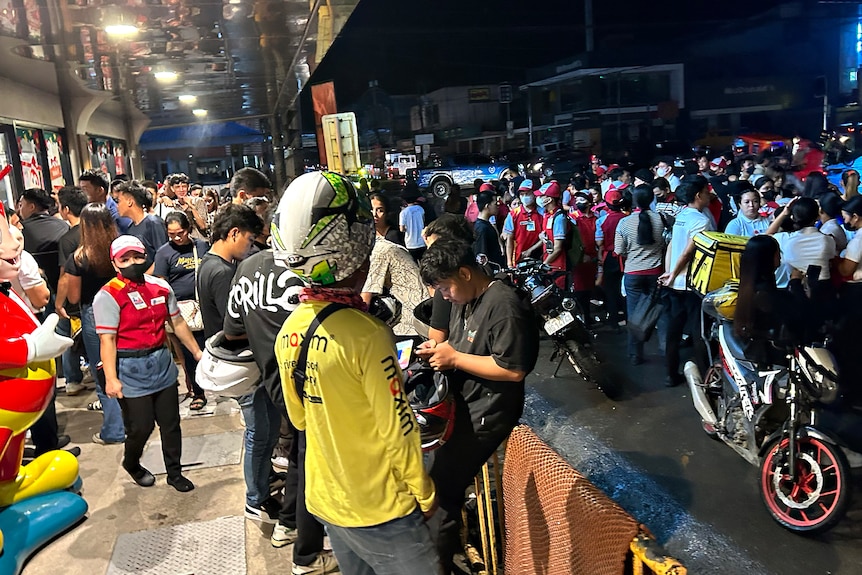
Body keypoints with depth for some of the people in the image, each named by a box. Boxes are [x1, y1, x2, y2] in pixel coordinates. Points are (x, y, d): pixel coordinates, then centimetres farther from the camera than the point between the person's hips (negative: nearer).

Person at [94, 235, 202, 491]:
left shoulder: (160, 286, 5)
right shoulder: (108, 295, -12)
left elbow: (178, 323, 13)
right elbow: (107, 340, -16)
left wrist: (197, 352, 14)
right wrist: (111, 379, -22)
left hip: (163, 364, 5)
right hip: (131, 371, -5)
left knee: (170, 423, 12)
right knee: (141, 427, 4)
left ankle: (174, 473, 29)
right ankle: (131, 464, 36)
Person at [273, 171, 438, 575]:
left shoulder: (289, 331, -6)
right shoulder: (366, 334, -27)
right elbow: (398, 431, -20)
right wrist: (425, 494, -5)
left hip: (325, 498, 7)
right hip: (380, 509, -6)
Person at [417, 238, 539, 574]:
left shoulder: (505, 307, -21)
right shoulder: (464, 299, 8)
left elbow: (514, 370, -25)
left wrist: (454, 358, -21)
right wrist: (438, 350, -1)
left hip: (484, 416, -10)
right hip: (460, 405, 10)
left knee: (438, 488, -4)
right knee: (444, 482, 17)